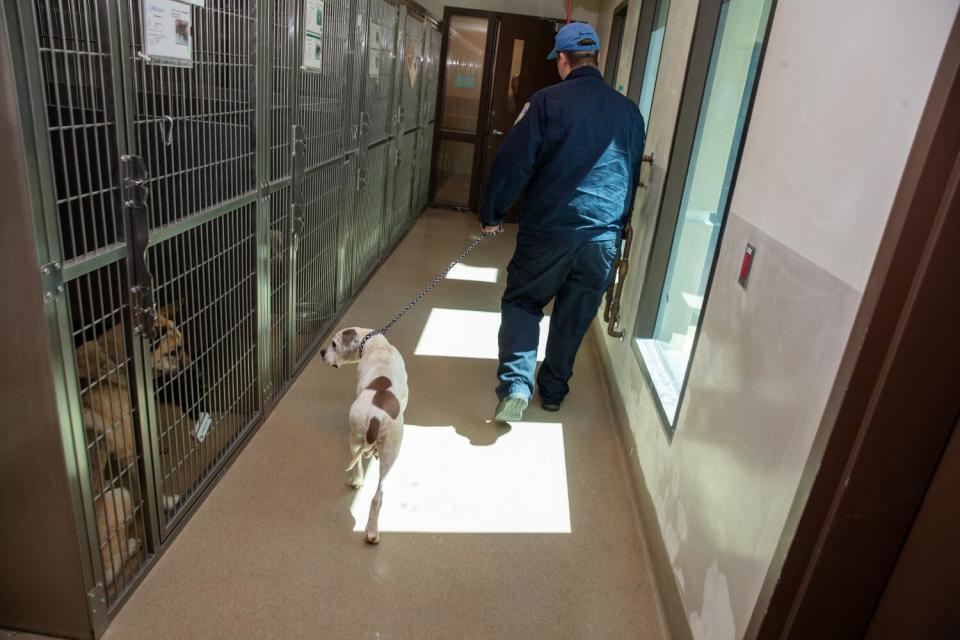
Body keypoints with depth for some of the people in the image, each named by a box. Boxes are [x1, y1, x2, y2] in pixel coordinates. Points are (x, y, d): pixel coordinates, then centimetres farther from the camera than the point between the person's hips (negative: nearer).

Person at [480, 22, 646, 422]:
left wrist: (491, 214, 3)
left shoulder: (547, 101, -6)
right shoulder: (630, 111, 9)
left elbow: (513, 163, -8)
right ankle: (553, 391, 30)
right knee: (574, 317, 16)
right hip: (605, 236, 4)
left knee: (521, 302, 13)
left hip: (549, 229, -3)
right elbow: (635, 174, 18)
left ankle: (516, 385, -1)